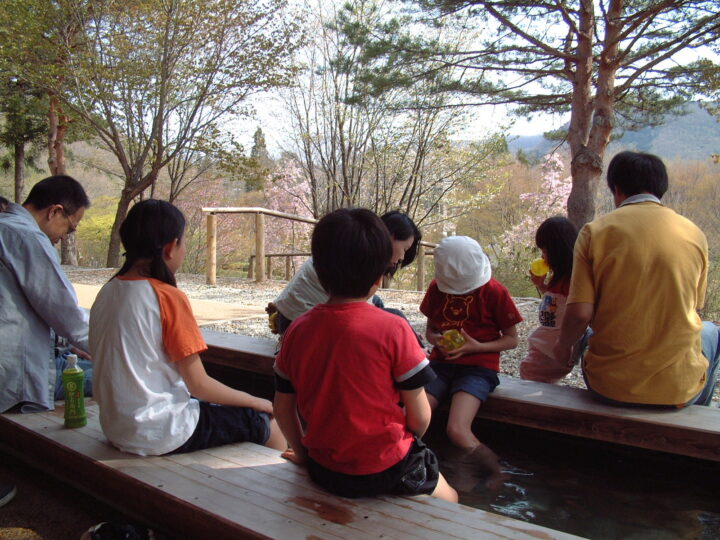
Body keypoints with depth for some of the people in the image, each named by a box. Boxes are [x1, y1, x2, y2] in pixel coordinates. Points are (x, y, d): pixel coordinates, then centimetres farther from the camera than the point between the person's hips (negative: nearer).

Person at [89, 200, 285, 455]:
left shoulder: (107, 291, 2)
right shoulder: (169, 297, -19)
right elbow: (199, 385, -17)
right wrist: (254, 402, -1)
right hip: (160, 435, -8)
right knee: (269, 424, 2)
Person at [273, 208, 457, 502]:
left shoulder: (298, 329, -7)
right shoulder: (392, 329, -19)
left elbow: (283, 407, 1)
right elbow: (420, 417, -12)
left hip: (324, 474, 4)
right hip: (386, 472, -4)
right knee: (450, 500, 21)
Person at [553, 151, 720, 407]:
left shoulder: (595, 231, -8)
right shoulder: (694, 234, -2)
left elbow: (580, 313, -13)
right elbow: (693, 308, 9)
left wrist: (563, 346, 7)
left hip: (608, 386, -1)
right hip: (678, 389, 1)